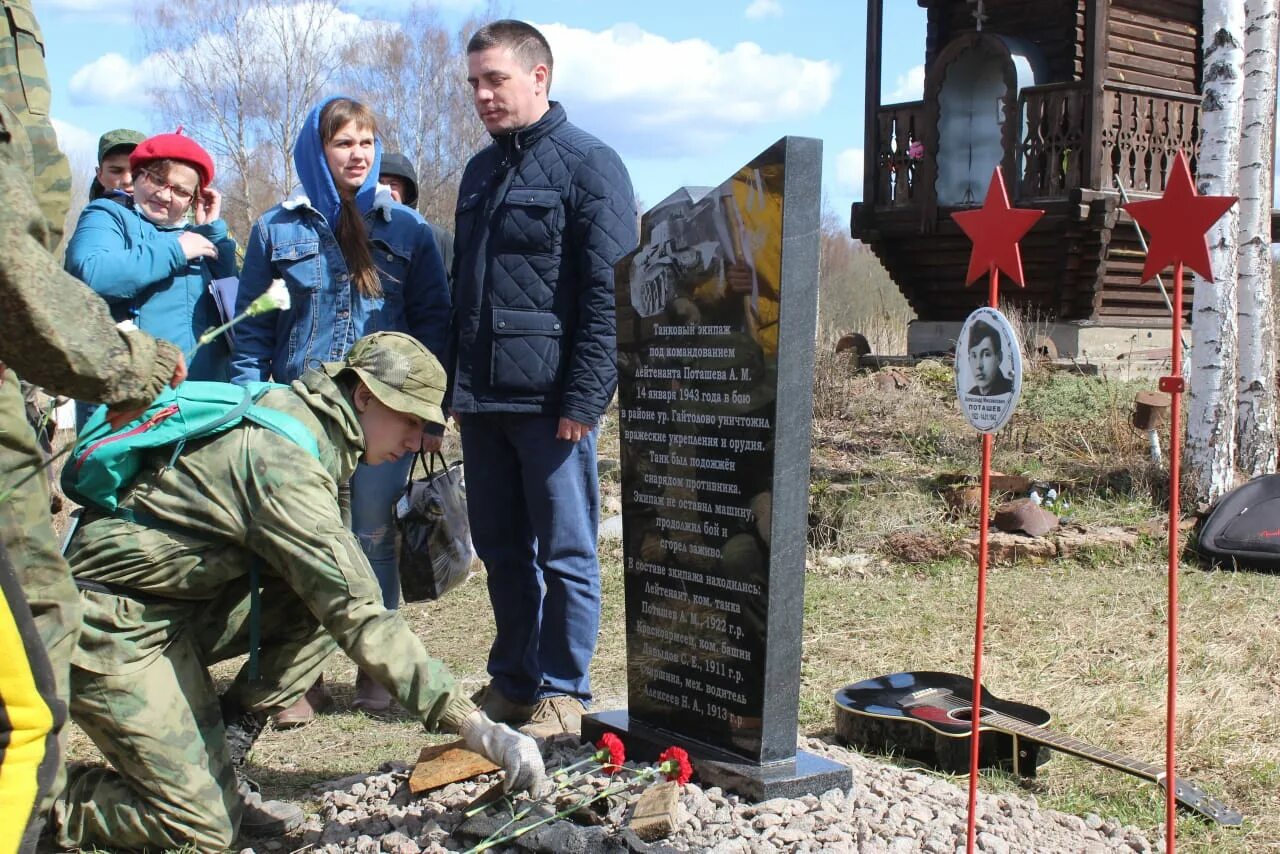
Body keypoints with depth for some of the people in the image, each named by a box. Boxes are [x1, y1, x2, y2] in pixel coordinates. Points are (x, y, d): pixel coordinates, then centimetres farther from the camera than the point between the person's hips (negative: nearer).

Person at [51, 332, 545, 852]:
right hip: (112, 626, -9)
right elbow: (358, 618, -29)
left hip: (172, 608, 9)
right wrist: (475, 727, -30)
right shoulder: (284, 458, -24)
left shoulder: (291, 413, 4)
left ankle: (219, 764, 3)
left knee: (322, 601, -4)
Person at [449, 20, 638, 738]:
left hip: (549, 400, -7)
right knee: (502, 550, 14)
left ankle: (563, 693, 12)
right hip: (482, 400, 7)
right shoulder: (481, 171, 17)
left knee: (565, 554, 2)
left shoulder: (590, 165, -5)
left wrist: (585, 398, -18)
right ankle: (512, 680, 26)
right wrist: (456, 386, 15)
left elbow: (609, 295, -12)